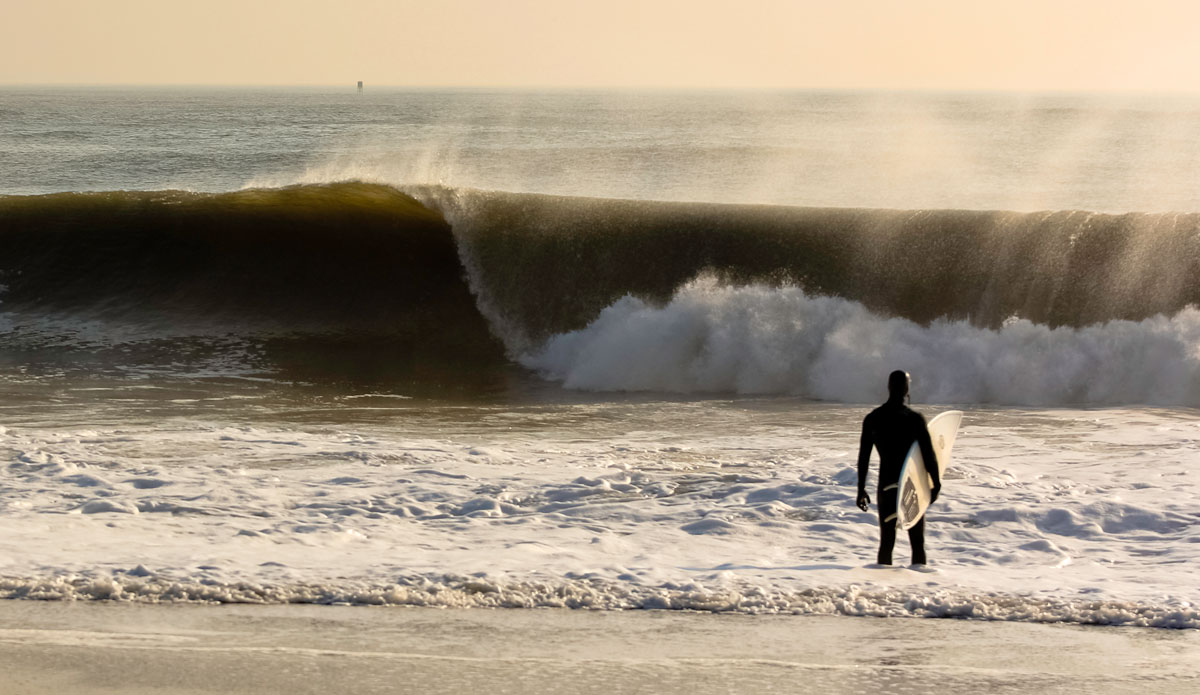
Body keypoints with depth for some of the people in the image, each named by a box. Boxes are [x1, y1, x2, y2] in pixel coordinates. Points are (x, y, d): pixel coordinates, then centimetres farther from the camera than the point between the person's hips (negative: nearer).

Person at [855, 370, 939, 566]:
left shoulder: (872, 419, 2)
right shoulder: (915, 419, -8)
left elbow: (863, 457, 6)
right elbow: (928, 454, -8)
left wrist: (861, 489, 13)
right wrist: (936, 484, 1)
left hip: (886, 486, 3)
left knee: (886, 542, 6)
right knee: (917, 543, 4)